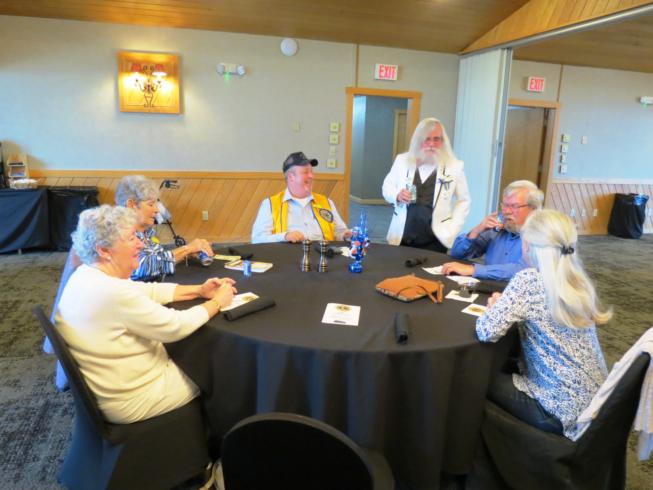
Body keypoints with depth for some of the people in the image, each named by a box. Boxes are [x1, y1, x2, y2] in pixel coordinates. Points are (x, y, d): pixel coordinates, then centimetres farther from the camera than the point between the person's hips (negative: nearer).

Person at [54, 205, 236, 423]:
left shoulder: (85, 275, -2)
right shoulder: (113, 293, -32)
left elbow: (148, 291, 5)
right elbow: (176, 327, -25)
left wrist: (200, 290, -1)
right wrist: (217, 303, -10)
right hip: (127, 403, -8)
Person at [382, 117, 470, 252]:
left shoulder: (454, 166, -2)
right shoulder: (402, 160, 4)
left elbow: (463, 201, 5)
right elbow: (387, 186, 12)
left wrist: (452, 229, -5)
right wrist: (397, 195, -10)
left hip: (435, 240, -2)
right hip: (402, 237, 2)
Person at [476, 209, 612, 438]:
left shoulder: (529, 280, -22)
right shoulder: (578, 280, 1)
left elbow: (485, 332, -27)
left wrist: (495, 306, -5)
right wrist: (505, 302, 6)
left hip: (566, 410, -7)